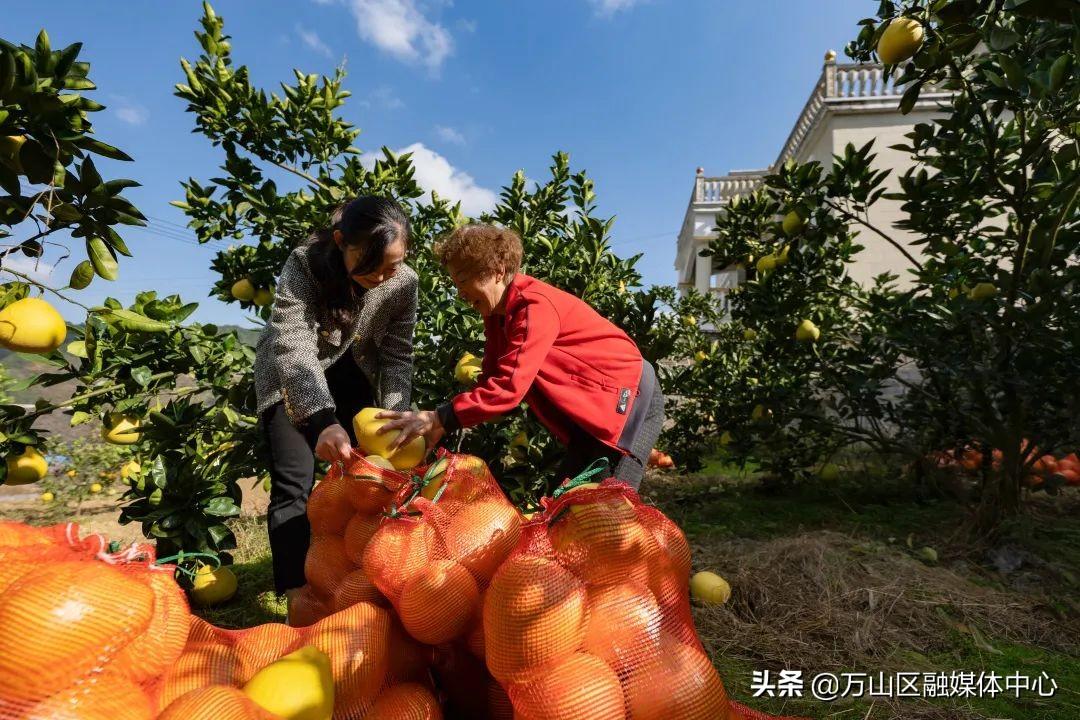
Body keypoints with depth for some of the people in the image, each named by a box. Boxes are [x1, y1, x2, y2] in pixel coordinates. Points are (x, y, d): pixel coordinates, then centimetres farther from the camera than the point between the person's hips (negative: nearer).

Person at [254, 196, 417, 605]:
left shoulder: (404, 282, -21)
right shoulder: (304, 265, -30)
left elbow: (397, 355, -16)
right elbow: (293, 346, -41)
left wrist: (394, 417, -31)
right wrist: (323, 420, -55)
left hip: (350, 373, 3)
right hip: (289, 375, -3)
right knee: (295, 482, -15)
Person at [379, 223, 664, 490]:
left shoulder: (534, 306, -26)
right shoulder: (497, 311, 3)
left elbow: (509, 387, -34)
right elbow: (493, 378, 0)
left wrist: (438, 418, -35)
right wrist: (441, 423, -11)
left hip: (628, 395, -9)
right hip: (590, 408, 9)